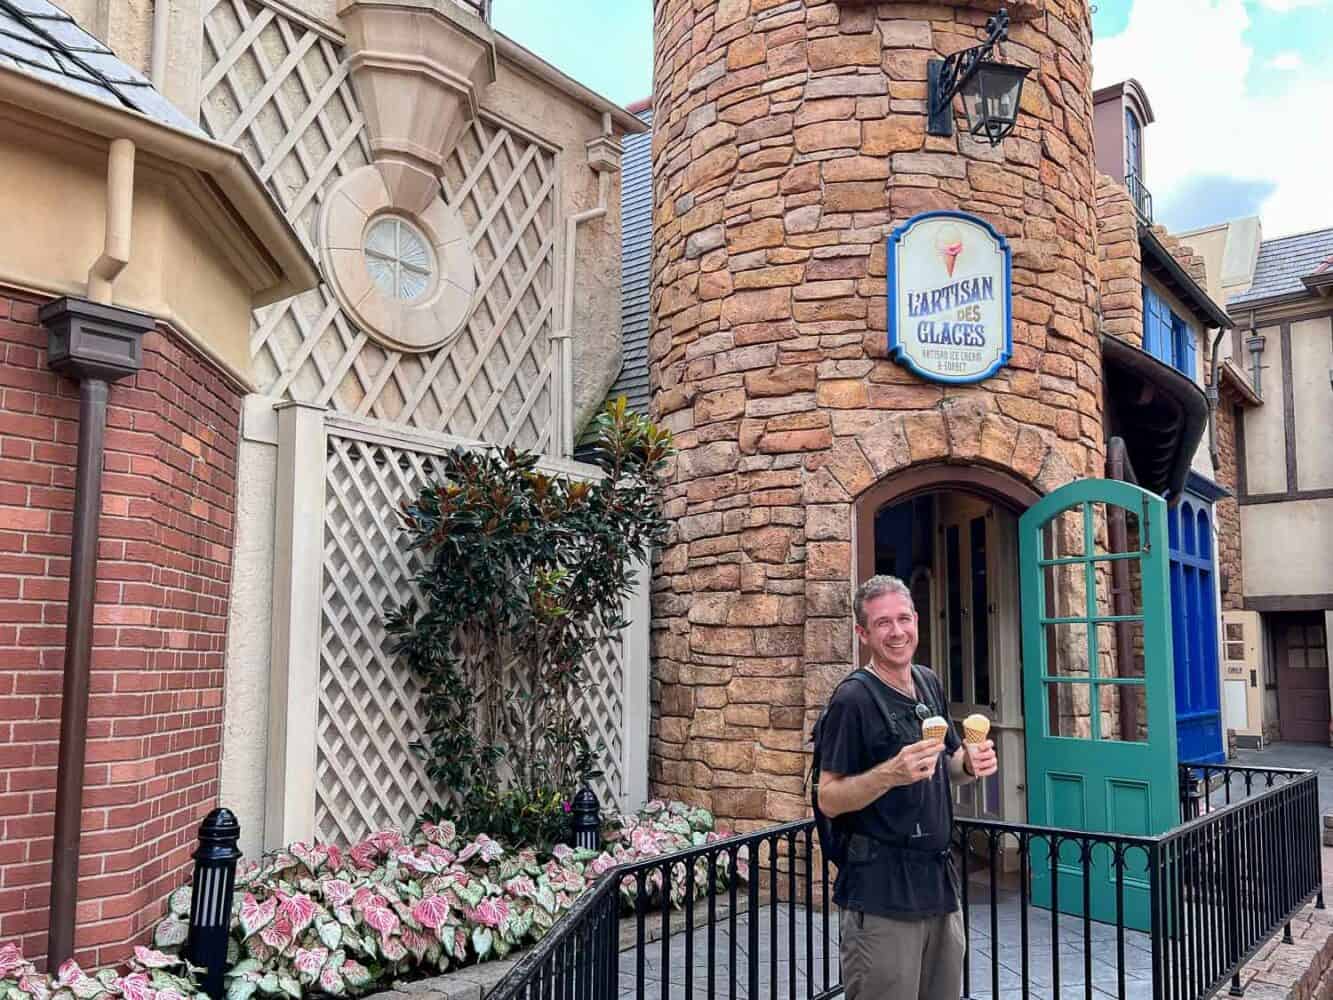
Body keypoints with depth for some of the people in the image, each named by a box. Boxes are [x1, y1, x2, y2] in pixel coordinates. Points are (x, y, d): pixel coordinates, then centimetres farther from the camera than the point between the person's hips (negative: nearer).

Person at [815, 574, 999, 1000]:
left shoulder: (930, 684, 9)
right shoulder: (853, 700, -13)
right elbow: (829, 799, -14)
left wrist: (970, 763, -1)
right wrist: (892, 773, -28)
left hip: (939, 880, 7)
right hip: (880, 891, -7)